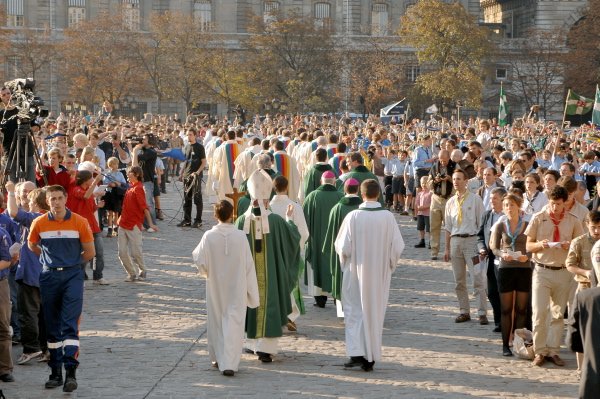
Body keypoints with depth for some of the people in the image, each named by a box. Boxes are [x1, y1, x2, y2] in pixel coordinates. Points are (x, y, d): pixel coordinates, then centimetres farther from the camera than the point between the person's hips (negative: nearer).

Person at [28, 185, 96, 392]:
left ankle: (70, 371, -13)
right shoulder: (39, 223, 0)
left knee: (70, 324, -11)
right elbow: (32, 246, 17)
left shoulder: (80, 222, -5)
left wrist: (71, 262, 9)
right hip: (49, 276, 3)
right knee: (52, 326, 8)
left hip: (72, 276, -3)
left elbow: (90, 252, 3)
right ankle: (56, 372, 16)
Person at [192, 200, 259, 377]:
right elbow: (248, 264, -6)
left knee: (216, 323, 18)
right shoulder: (240, 236, -11)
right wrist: (252, 292, 2)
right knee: (233, 323, 0)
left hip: (215, 289, 1)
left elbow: (201, 263, -7)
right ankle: (229, 363, -10)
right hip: (237, 289, -1)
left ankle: (218, 358, 30)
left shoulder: (209, 236, -12)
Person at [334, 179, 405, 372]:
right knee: (376, 312, 12)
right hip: (380, 274, 2)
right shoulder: (388, 217, -9)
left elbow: (342, 247, -11)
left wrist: (346, 260, 10)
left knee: (355, 311, 9)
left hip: (356, 271, -2)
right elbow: (398, 247, -6)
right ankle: (371, 357, 15)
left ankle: (357, 353, -3)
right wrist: (389, 264, 12)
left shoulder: (353, 217, -14)